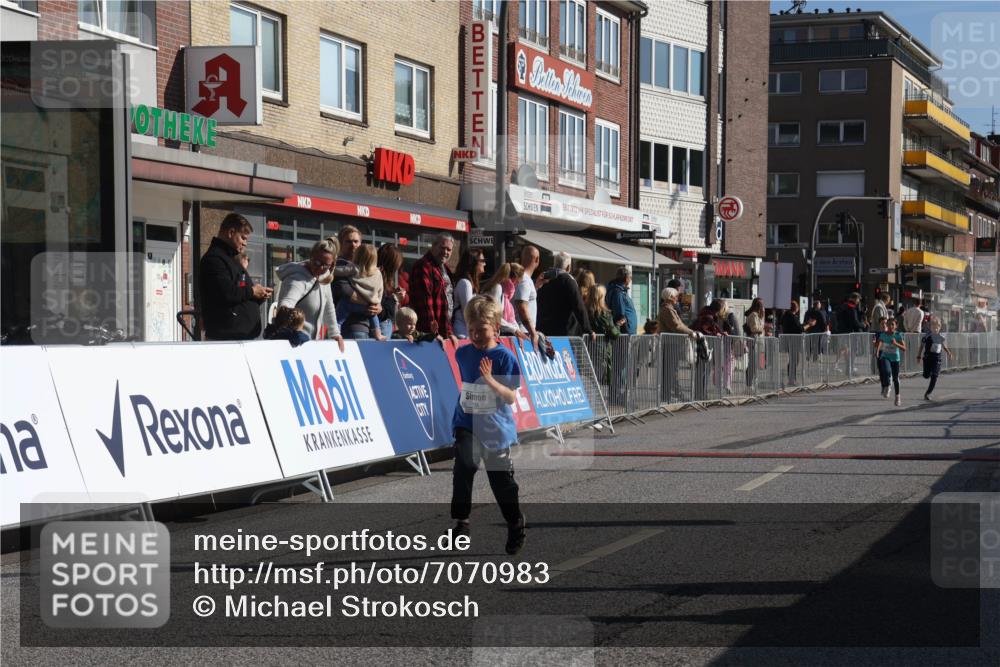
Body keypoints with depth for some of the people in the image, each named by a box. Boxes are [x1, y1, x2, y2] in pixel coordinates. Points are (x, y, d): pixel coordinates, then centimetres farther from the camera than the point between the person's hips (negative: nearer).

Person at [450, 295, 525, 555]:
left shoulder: (504, 357, -12)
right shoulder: (463, 353, 3)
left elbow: (511, 397, -17)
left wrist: (490, 379, -28)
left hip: (496, 428, -3)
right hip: (467, 424, 3)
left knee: (502, 480, 7)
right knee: (463, 470, -17)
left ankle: (515, 527, 26)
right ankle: (461, 521, -9)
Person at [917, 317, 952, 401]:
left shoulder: (941, 336, 6)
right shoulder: (926, 336, -5)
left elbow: (944, 346, 18)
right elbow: (921, 346, 0)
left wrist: (948, 353, 2)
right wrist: (919, 356, -4)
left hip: (937, 357, 3)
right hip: (928, 356, -3)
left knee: (934, 377, -6)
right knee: (926, 376, -9)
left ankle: (927, 394, 1)